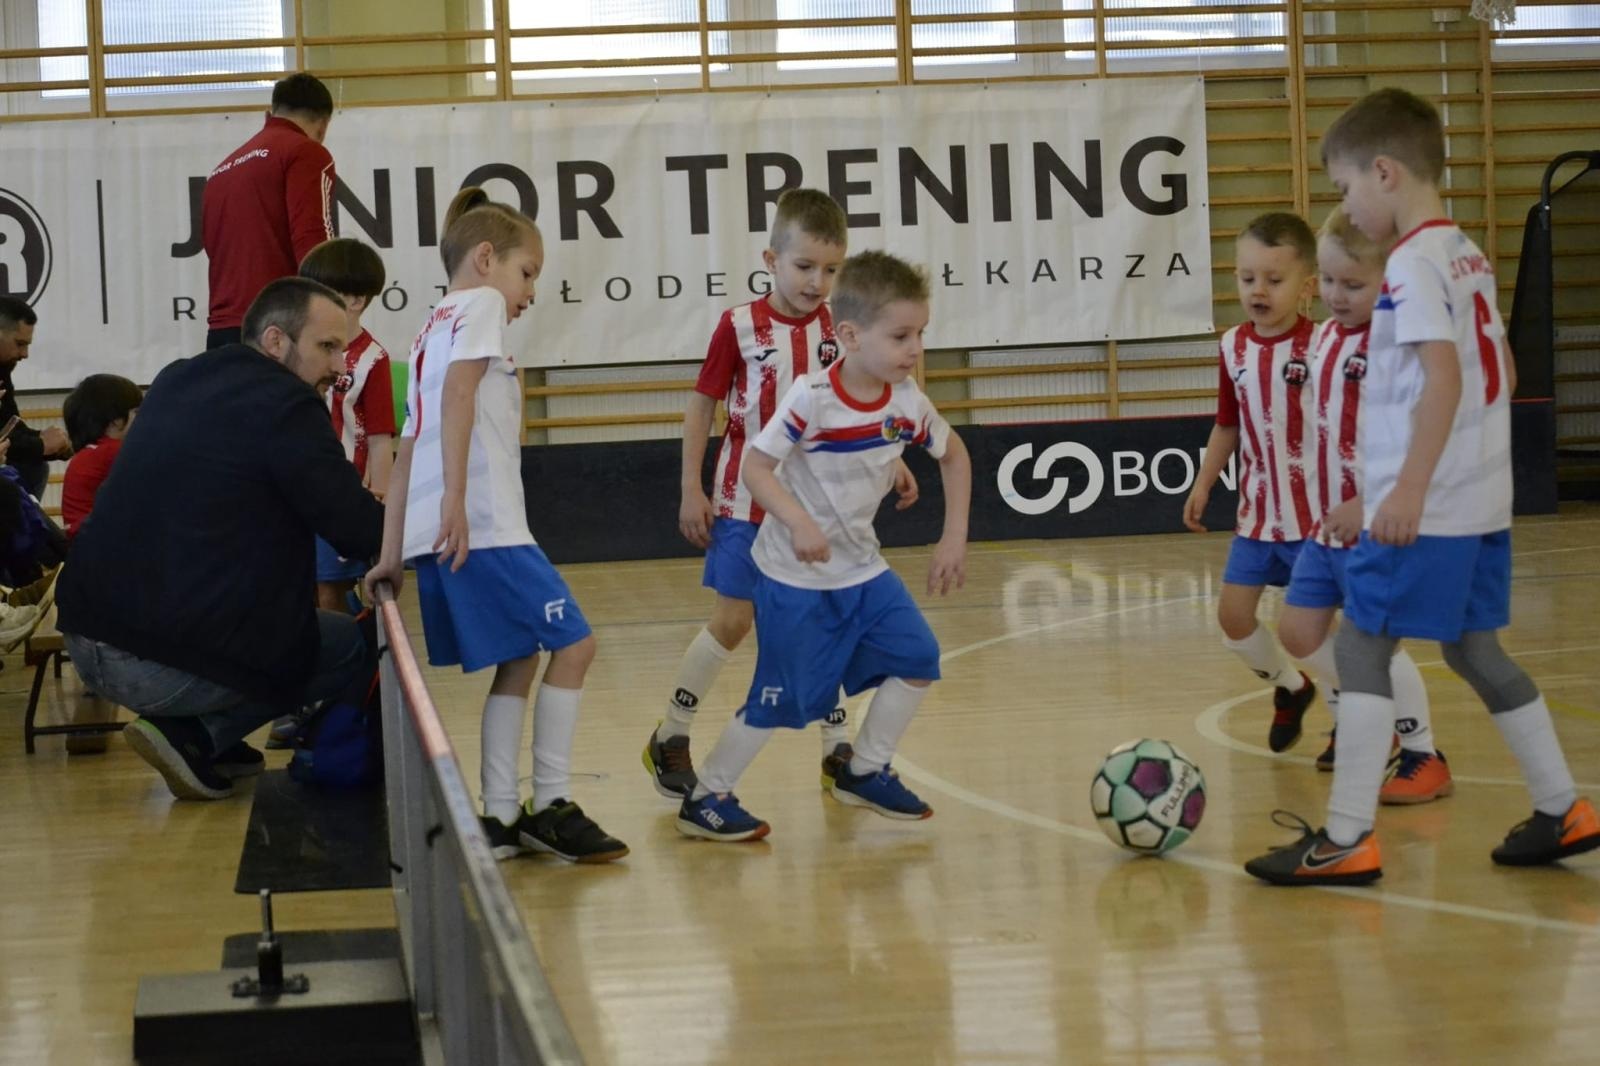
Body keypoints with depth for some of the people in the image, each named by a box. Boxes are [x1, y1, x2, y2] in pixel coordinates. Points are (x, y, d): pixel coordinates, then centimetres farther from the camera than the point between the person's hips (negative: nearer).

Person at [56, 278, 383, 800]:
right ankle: (193, 736, 0)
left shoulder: (177, 380, 14)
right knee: (358, 644, 12)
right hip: (168, 664, -8)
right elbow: (359, 532, -10)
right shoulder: (285, 405, -10)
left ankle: (202, 735, 17)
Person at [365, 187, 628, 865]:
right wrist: (455, 497, -25)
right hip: (483, 527, -9)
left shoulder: (430, 330, 26)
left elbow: (408, 450, 24)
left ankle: (500, 816, 10)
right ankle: (550, 806, -3)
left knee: (519, 660, 14)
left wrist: (392, 555, 22)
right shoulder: (479, 306, 1)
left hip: (442, 534, 9)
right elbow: (459, 391, -17)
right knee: (572, 644, -4)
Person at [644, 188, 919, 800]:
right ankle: (670, 739, 14)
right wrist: (691, 491, -5)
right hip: (748, 501, -3)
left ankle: (838, 749, 13)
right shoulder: (740, 328, -9)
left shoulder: (838, 332, 1)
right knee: (733, 619, -1)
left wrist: (890, 462, 1)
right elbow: (701, 406, -2)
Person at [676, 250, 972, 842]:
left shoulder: (907, 403, -6)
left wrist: (954, 537, 6)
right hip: (795, 576, -6)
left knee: (916, 660, 2)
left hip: (861, 567, 6)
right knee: (782, 697, -5)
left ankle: (863, 773, 21)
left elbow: (954, 455, 11)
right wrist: (798, 522, -34)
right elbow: (755, 466, -20)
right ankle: (705, 800, 10)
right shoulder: (812, 399, -23)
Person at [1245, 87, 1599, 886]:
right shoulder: (1471, 257, 13)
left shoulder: (1413, 263, -14)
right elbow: (1501, 374, 19)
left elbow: (1443, 375, -24)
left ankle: (1347, 840, -4)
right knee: (1471, 648, 17)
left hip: (1424, 509, -9)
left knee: (1361, 646, -4)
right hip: (1482, 498, 9)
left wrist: (1410, 487, -26)